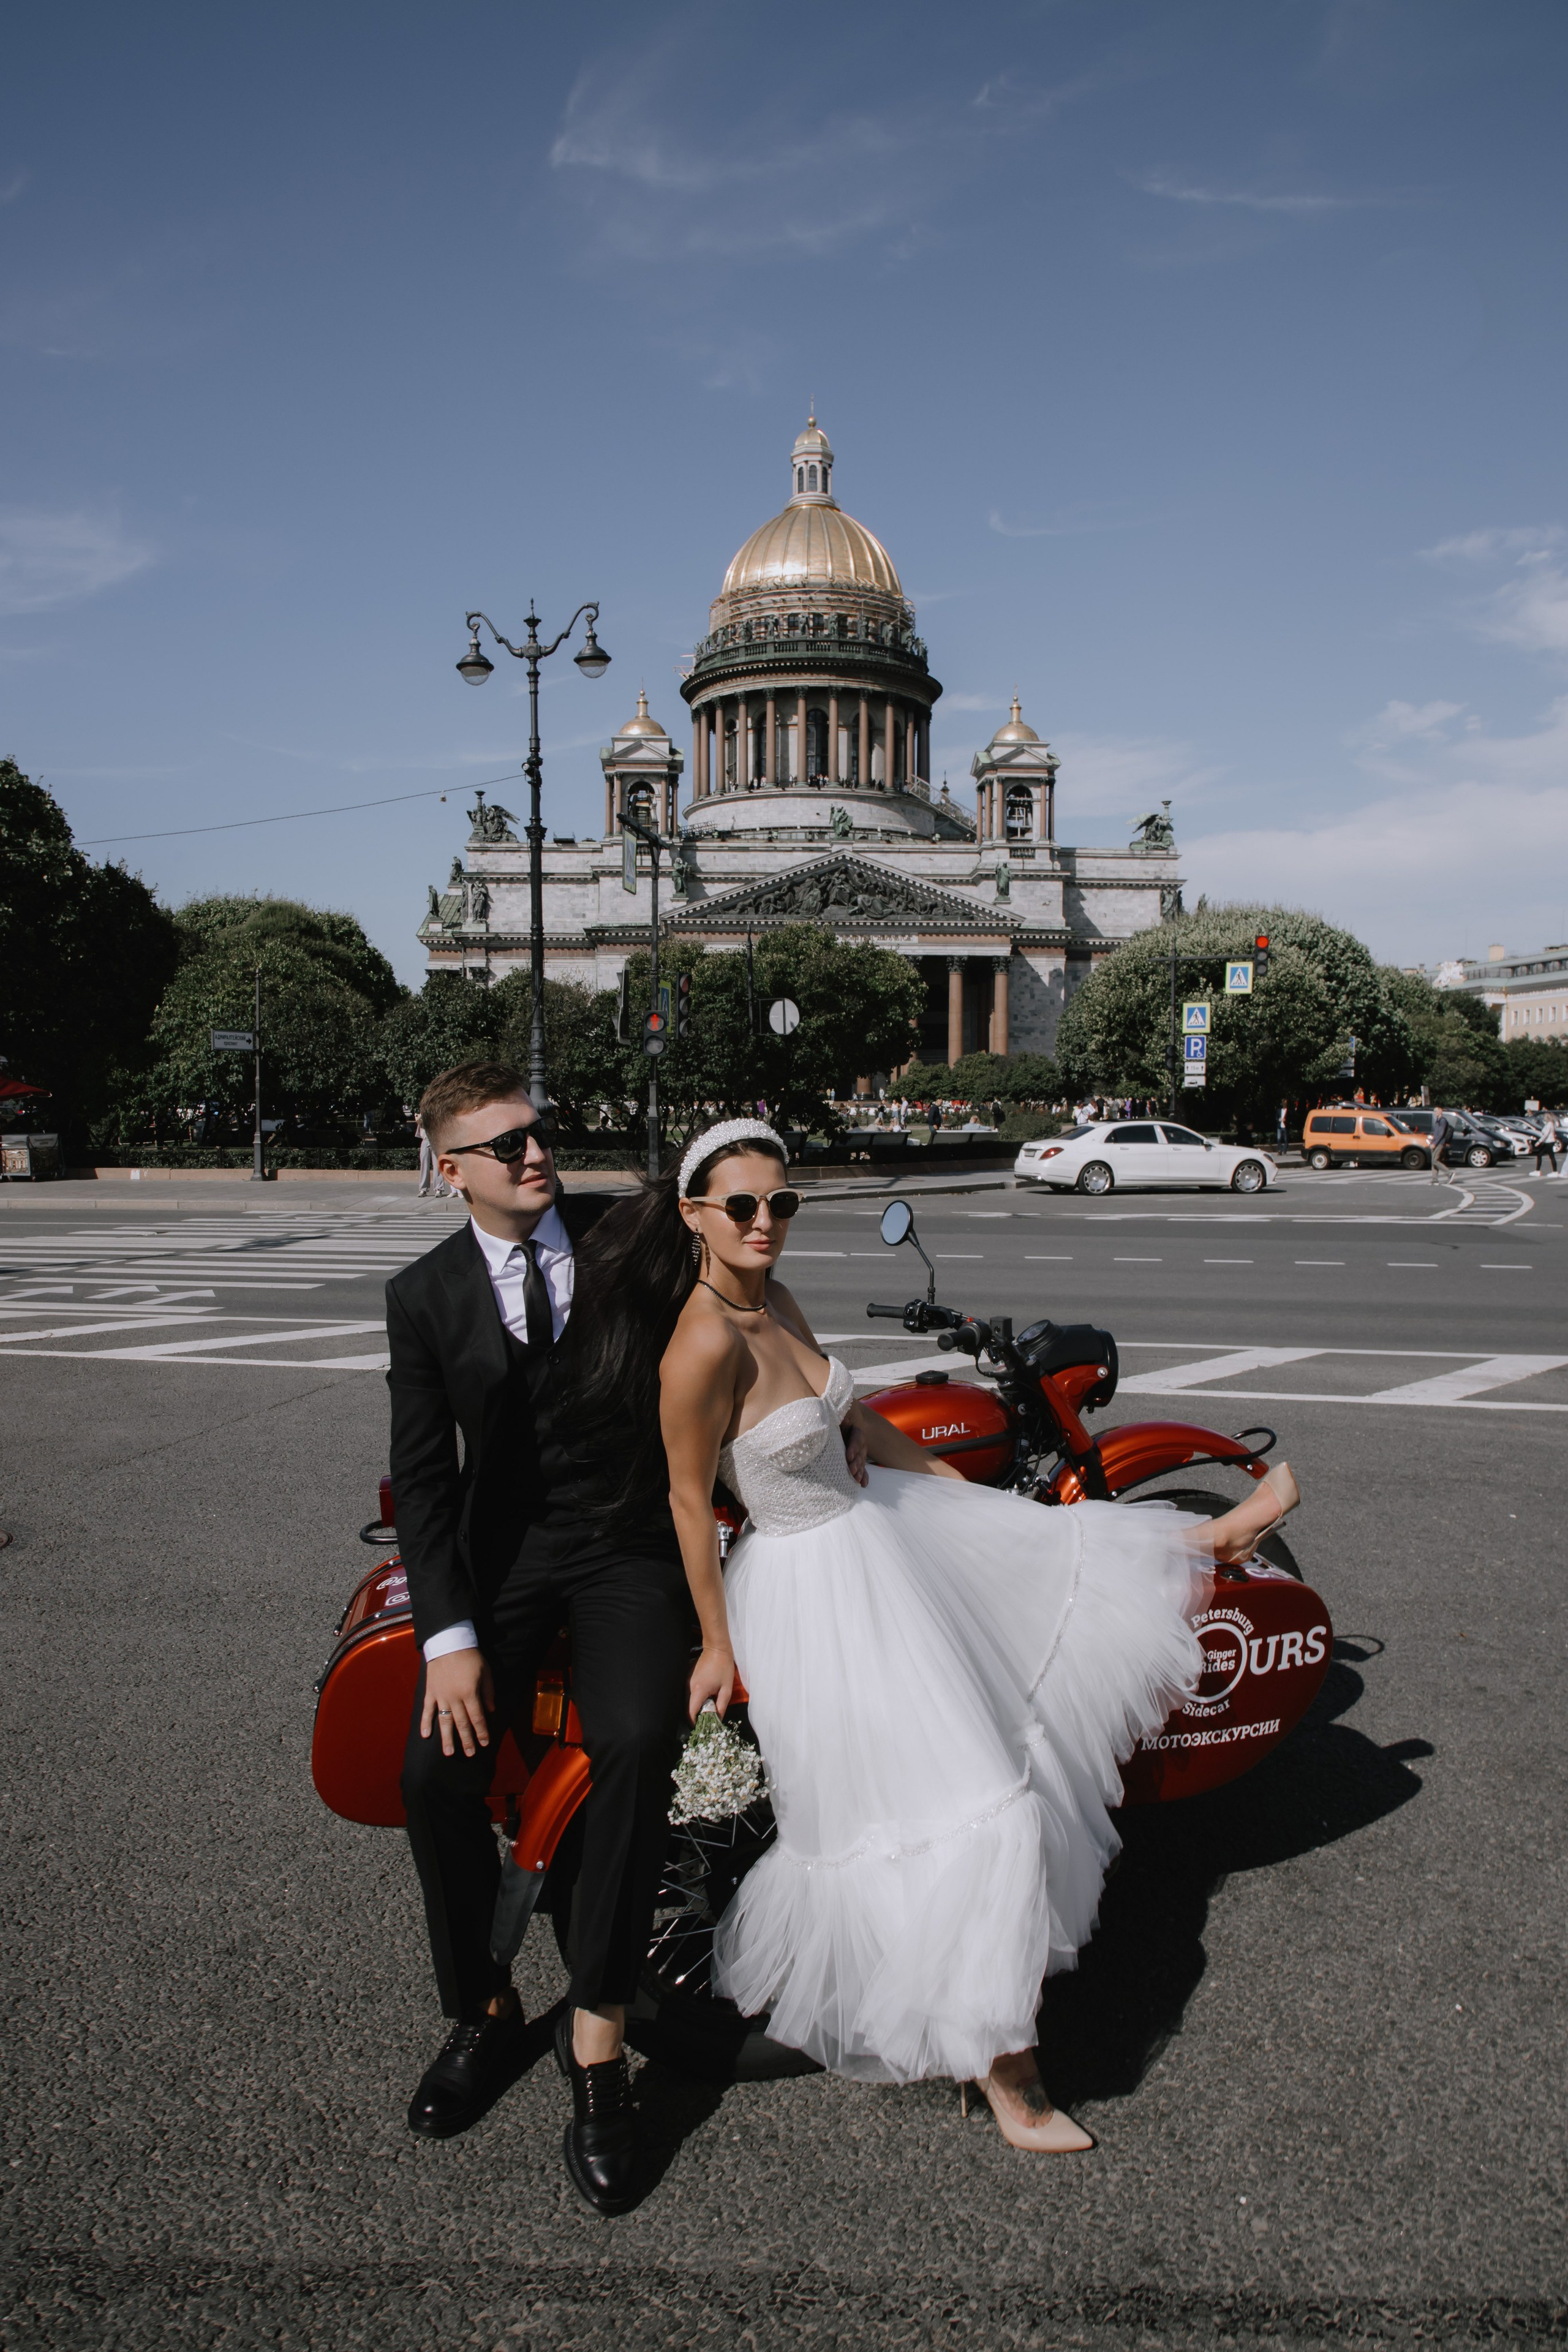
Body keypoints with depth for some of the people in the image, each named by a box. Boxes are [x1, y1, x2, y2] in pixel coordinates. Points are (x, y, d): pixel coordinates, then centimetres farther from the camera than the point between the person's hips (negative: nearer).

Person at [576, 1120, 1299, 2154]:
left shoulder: (773, 1296, -2)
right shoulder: (703, 1344, -28)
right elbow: (689, 1502, -19)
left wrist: (961, 1484, 20)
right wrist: (717, 1645, -11)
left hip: (879, 1525, 8)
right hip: (814, 1592, -8)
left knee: (1057, 1554, 25)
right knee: (953, 1813, -2)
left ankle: (1206, 1542, 54)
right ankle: (1001, 2064, 16)